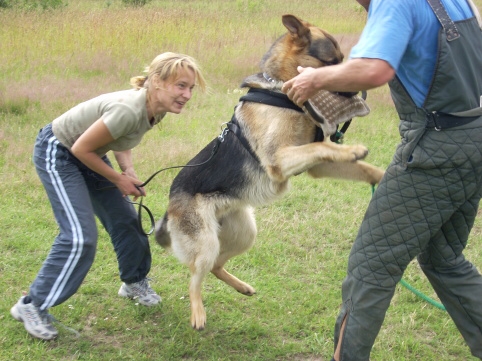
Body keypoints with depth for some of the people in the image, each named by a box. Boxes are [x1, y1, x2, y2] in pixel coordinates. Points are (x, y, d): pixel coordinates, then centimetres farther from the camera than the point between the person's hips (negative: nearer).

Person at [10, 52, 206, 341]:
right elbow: (81, 148, -26)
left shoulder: (158, 110, -10)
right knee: (80, 236, -15)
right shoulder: (128, 110, -36)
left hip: (86, 154, 8)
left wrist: (129, 170, -9)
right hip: (57, 154, -8)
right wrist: (119, 179, -15)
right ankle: (32, 305, -2)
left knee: (126, 220, 13)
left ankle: (135, 282, 37)